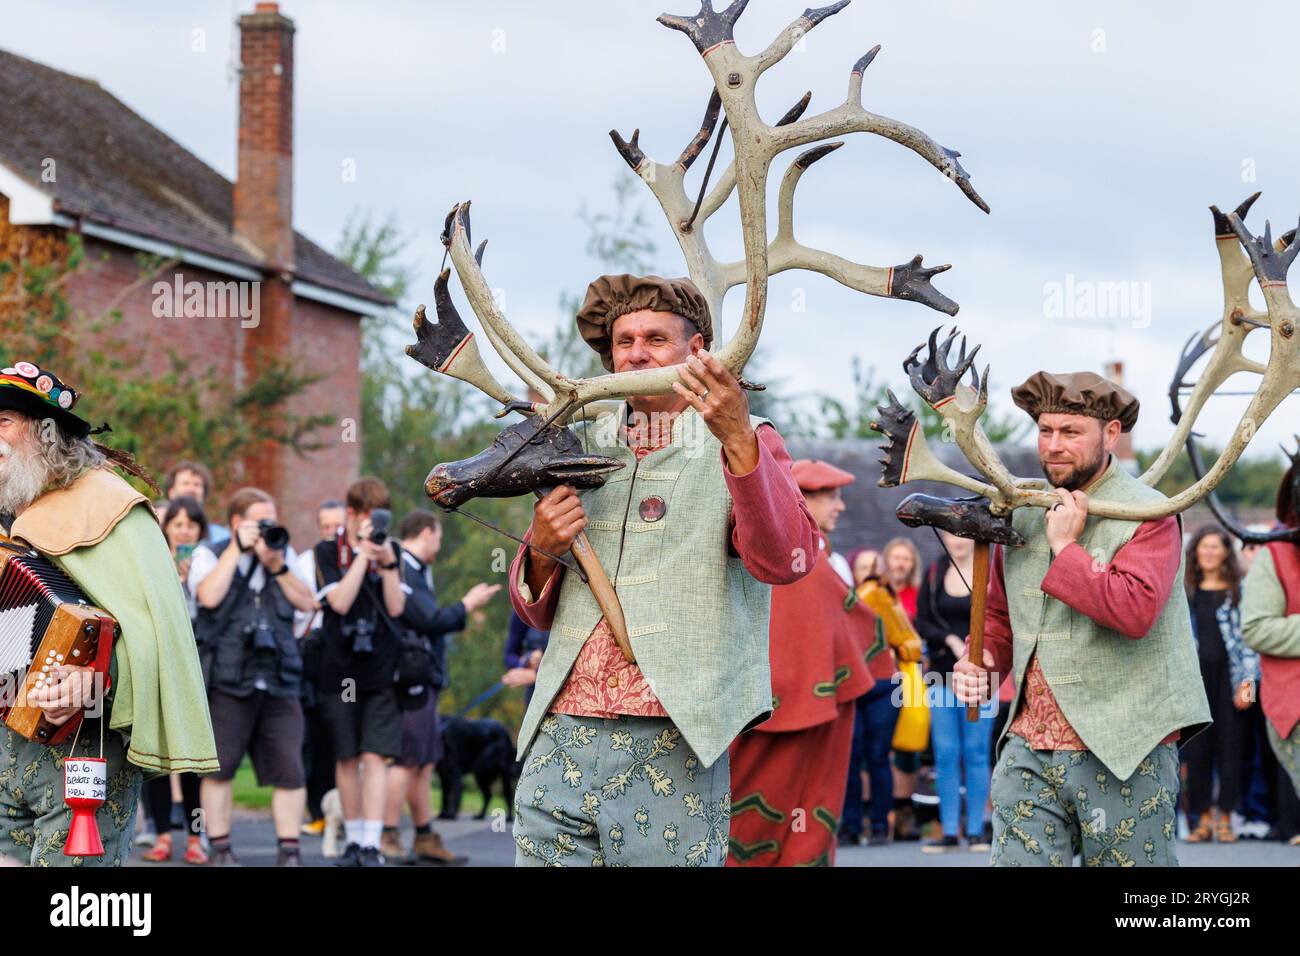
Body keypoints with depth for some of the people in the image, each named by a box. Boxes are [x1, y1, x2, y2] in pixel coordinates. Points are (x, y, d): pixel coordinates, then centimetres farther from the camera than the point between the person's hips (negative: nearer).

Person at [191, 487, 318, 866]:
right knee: (220, 767, -3)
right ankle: (220, 849, 7)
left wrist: (276, 565, -3)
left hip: (279, 684, 3)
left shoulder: (284, 554, 18)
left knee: (289, 770, -4)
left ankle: (289, 851, 2)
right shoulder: (209, 556, 6)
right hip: (227, 682, -3)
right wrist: (237, 549, -8)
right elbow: (209, 596, -14)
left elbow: (308, 602, 7)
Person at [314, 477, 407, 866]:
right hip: (340, 670, 0)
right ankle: (353, 839, 18)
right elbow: (339, 601, -13)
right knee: (347, 758, 7)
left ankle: (371, 845, -12)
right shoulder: (328, 552, 1)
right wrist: (364, 555, -15)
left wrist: (387, 562, -14)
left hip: (382, 672, 0)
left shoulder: (391, 551, 7)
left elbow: (396, 607, -2)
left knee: (375, 757, -8)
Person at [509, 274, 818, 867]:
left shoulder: (743, 444, 6)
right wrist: (541, 552, 0)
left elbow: (785, 562, -13)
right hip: (561, 739, 4)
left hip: (674, 749, -4)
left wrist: (737, 438, -24)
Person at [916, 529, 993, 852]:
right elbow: (922, 622, 5)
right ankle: (949, 831, 4)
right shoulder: (933, 575, 8)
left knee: (976, 753, -1)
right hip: (941, 674, 3)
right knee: (945, 754, 1)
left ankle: (976, 829, 3)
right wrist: (952, 641, -10)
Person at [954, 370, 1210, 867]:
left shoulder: (1148, 515, -7)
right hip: (1030, 748, 5)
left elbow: (1136, 611, -23)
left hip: (1125, 752, -5)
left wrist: (1066, 547, -16)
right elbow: (999, 612, 26)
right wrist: (981, 659, 5)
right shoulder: (1021, 513, 13)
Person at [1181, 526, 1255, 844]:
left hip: (1228, 676, -3)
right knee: (1196, 749, 1)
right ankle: (1203, 819, 7)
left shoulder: (1240, 590, 5)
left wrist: (1248, 680, -9)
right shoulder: (1186, 592, 14)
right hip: (1195, 677, 3)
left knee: (1229, 745, -3)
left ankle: (1225, 818, 4)